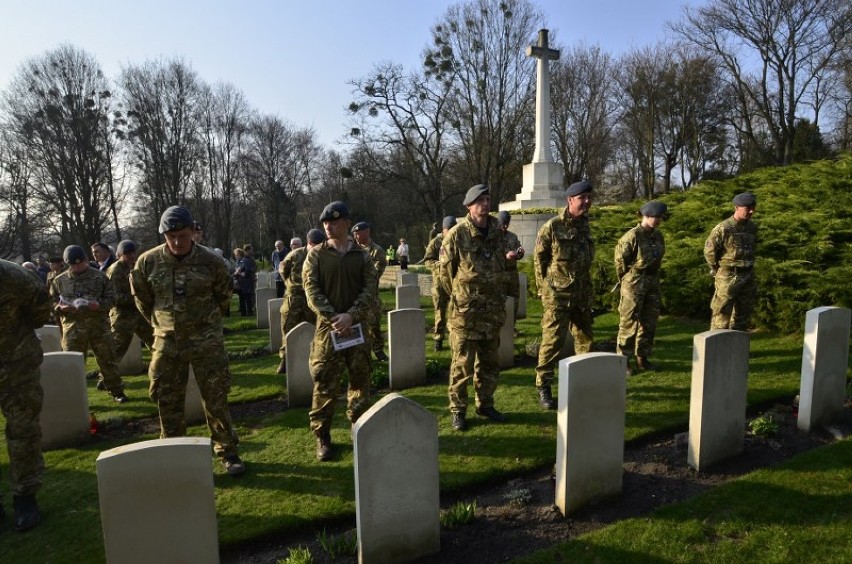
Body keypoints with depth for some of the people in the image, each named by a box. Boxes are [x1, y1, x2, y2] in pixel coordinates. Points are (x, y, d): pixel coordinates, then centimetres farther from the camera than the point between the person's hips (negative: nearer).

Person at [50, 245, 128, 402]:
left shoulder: (99, 276, 3)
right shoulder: (59, 280, 7)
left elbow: (111, 298, 4)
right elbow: (50, 302, 11)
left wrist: (99, 305, -16)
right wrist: (61, 307, -11)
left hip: (99, 325, -1)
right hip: (72, 327, 1)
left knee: (107, 359, 6)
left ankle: (116, 391, 18)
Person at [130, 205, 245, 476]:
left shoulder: (210, 261, -9)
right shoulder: (148, 261, -5)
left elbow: (224, 295, 8)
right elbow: (141, 297, 12)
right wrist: (160, 322, 13)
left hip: (206, 339, -2)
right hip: (167, 341, 2)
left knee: (216, 399, 3)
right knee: (167, 401, 12)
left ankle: (228, 453, 16)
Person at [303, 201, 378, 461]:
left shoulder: (362, 256, 5)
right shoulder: (316, 255, 3)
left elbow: (370, 290, -3)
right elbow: (311, 290, -5)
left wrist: (350, 316, -17)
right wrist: (333, 318, -16)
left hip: (358, 327, 2)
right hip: (327, 327, -1)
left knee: (360, 380, 10)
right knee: (324, 383, 0)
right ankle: (322, 435, 13)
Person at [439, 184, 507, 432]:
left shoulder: (497, 232, 6)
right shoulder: (457, 234, -11)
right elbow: (445, 270, -3)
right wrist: (459, 296, 3)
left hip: (493, 311, 5)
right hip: (465, 311, -5)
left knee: (489, 363, 15)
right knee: (462, 364, 2)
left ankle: (485, 404, 30)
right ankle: (458, 410, 15)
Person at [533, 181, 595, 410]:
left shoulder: (585, 226, 9)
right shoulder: (552, 227, -10)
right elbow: (540, 259, -5)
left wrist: (588, 291, 16)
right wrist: (544, 288, -4)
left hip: (582, 294, 7)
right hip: (557, 294, -6)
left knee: (585, 338, 15)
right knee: (552, 340, -6)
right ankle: (543, 387, 5)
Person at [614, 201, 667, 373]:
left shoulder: (658, 236, 7)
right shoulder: (632, 236, -15)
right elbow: (620, 258, -10)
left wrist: (653, 277, 14)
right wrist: (625, 279, 0)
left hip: (653, 283, 7)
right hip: (634, 284, -7)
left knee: (649, 322, 12)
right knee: (629, 322, -2)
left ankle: (642, 358, 24)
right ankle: (623, 360, 6)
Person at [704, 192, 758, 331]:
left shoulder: (752, 227, 6)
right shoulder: (723, 228, -15)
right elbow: (709, 251, -10)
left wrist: (749, 266, 15)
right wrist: (718, 270, -3)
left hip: (748, 276, 7)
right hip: (728, 277, -7)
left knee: (744, 314, 13)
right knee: (722, 314, -4)